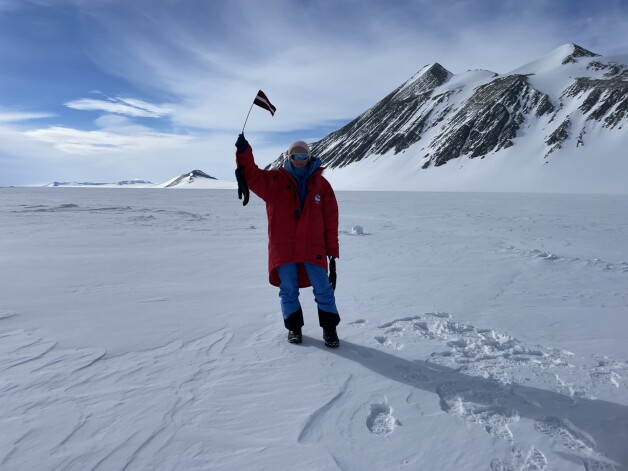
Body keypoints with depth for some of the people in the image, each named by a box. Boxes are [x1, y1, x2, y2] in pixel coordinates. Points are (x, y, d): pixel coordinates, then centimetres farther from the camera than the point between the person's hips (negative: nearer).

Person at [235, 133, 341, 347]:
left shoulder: (321, 184, 3)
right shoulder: (276, 180, 3)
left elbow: (331, 219, 4)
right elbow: (253, 176, -12)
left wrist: (332, 249, 2)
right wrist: (243, 152, -29)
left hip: (313, 248, 0)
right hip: (283, 247, 0)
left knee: (323, 289, 5)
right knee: (288, 290, 10)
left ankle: (329, 328, 22)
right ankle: (294, 327, 29)